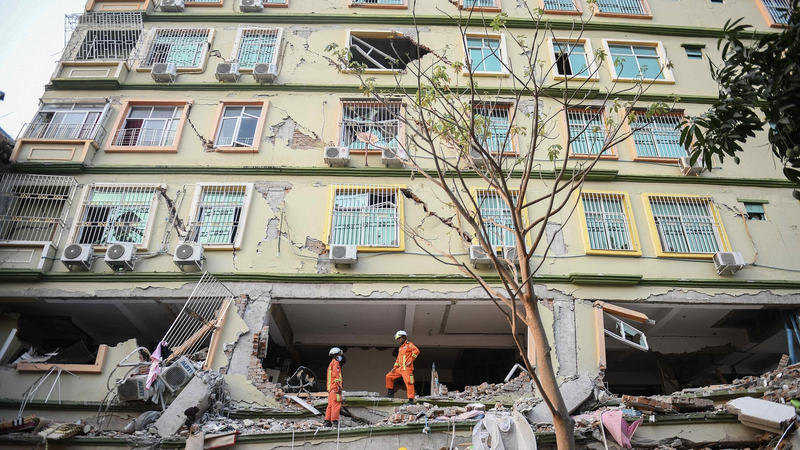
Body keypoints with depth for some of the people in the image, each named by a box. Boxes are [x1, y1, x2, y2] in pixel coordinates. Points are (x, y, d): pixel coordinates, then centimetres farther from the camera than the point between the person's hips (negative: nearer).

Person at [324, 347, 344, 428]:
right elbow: (336, 375, -16)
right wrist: (338, 385, -19)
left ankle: (327, 421, 11)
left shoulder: (331, 364, 25)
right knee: (336, 404, -12)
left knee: (330, 405, 10)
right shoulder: (335, 363, -5)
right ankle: (335, 422, -16)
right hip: (335, 387, -10)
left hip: (331, 388, 10)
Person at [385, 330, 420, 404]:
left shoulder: (409, 344, 0)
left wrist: (411, 361, -17)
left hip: (407, 368, -9)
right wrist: (395, 367, 13)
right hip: (400, 369, 9)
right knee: (389, 376, 10)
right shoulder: (400, 348, 24)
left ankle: (411, 400, -14)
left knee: (408, 383, -15)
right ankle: (391, 393, 16)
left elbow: (416, 351, -17)